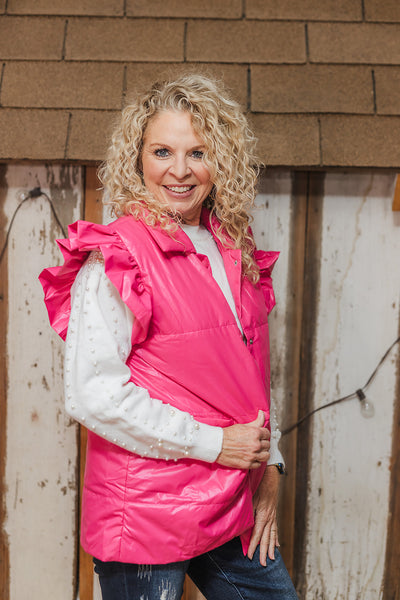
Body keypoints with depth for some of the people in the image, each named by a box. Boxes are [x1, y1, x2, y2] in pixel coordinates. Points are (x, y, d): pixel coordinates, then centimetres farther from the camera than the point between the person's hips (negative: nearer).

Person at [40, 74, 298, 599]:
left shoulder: (233, 251, 7)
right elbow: (92, 395, -21)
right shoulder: (117, 259, -15)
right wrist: (213, 444, -17)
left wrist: (267, 467, 7)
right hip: (146, 515, -6)